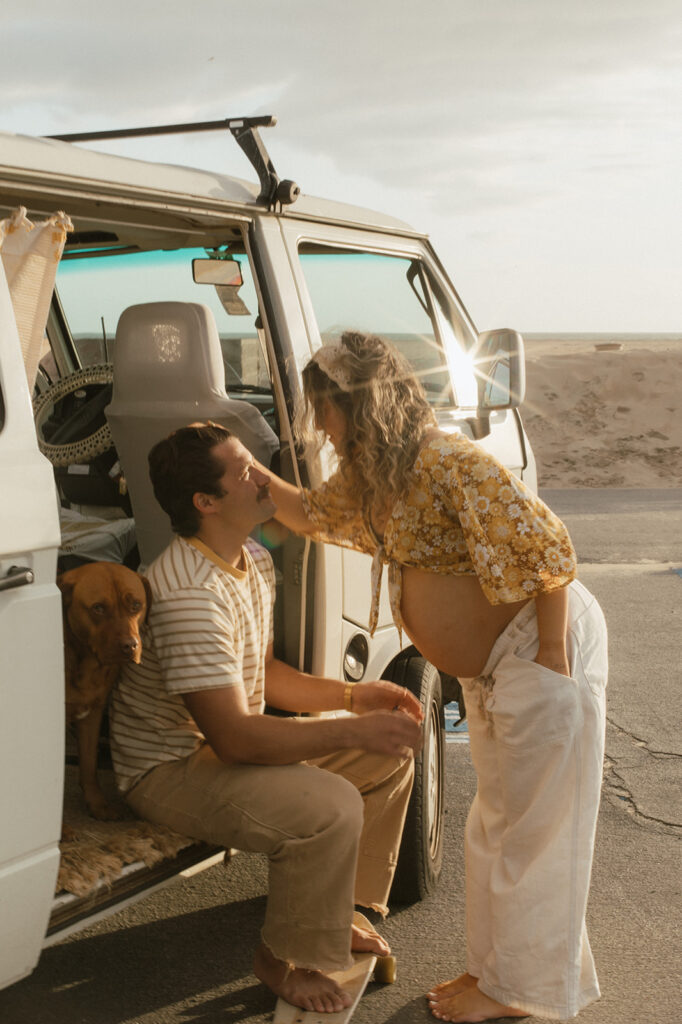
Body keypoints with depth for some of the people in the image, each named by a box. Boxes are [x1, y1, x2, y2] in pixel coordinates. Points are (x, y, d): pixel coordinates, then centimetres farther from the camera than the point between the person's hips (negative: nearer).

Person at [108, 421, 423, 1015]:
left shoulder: (255, 561, 3)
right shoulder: (187, 594, -31)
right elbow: (234, 739, -32)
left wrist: (351, 695, -1)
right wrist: (353, 731, -28)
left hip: (228, 740, 10)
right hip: (168, 770, -10)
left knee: (393, 756, 7)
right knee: (330, 808, -29)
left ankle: (336, 910, 21)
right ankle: (284, 961, -4)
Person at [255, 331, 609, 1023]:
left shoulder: (450, 464, -23)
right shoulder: (371, 479, 6)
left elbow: (546, 550, -24)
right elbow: (311, 513, 23)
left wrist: (551, 653, -22)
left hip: (541, 651, -10)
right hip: (493, 667, 10)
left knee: (530, 826, 2)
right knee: (498, 822, 17)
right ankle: (500, 967, 32)